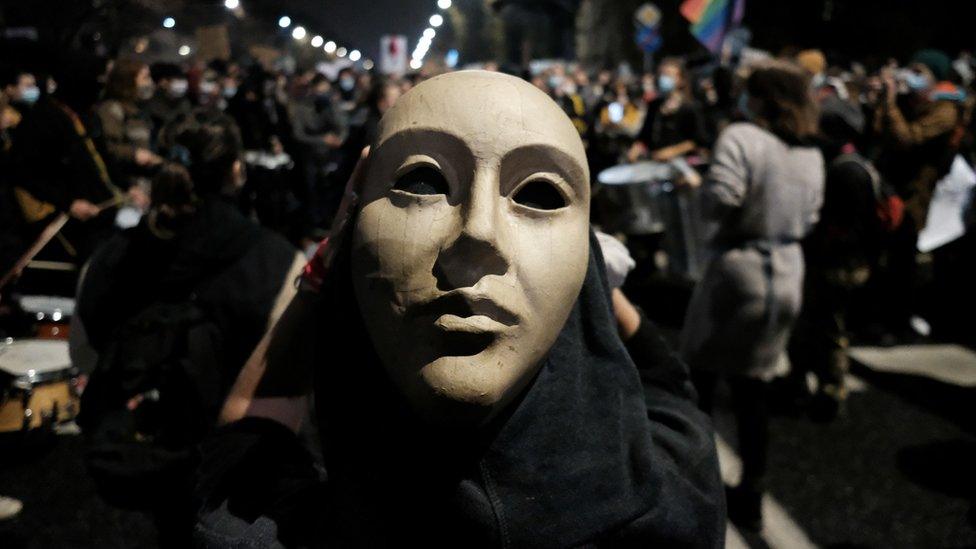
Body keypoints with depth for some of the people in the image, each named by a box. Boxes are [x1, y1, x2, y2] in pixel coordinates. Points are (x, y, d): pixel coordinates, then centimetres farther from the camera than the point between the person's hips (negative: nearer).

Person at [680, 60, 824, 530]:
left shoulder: (742, 138, -14)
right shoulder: (811, 153, 9)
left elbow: (717, 203, -23)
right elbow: (808, 220, 15)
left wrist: (703, 188, -3)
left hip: (737, 269, -6)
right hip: (787, 273, 6)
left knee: (699, 377, 11)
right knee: (752, 386, 14)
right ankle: (750, 497, 22)